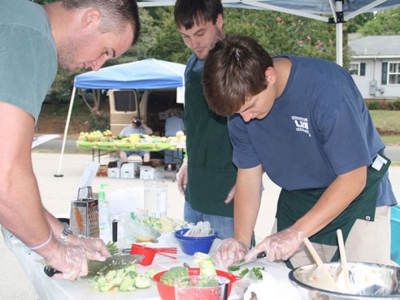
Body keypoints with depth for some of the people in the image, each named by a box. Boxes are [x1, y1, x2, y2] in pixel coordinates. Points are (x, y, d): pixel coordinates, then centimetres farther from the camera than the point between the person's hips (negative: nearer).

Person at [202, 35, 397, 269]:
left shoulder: (326, 88, -29)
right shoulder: (241, 97, -12)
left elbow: (353, 177, -25)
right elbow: (248, 174, -5)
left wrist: (297, 232, -29)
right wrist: (241, 241, -17)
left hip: (359, 197, -4)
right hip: (297, 199, 5)